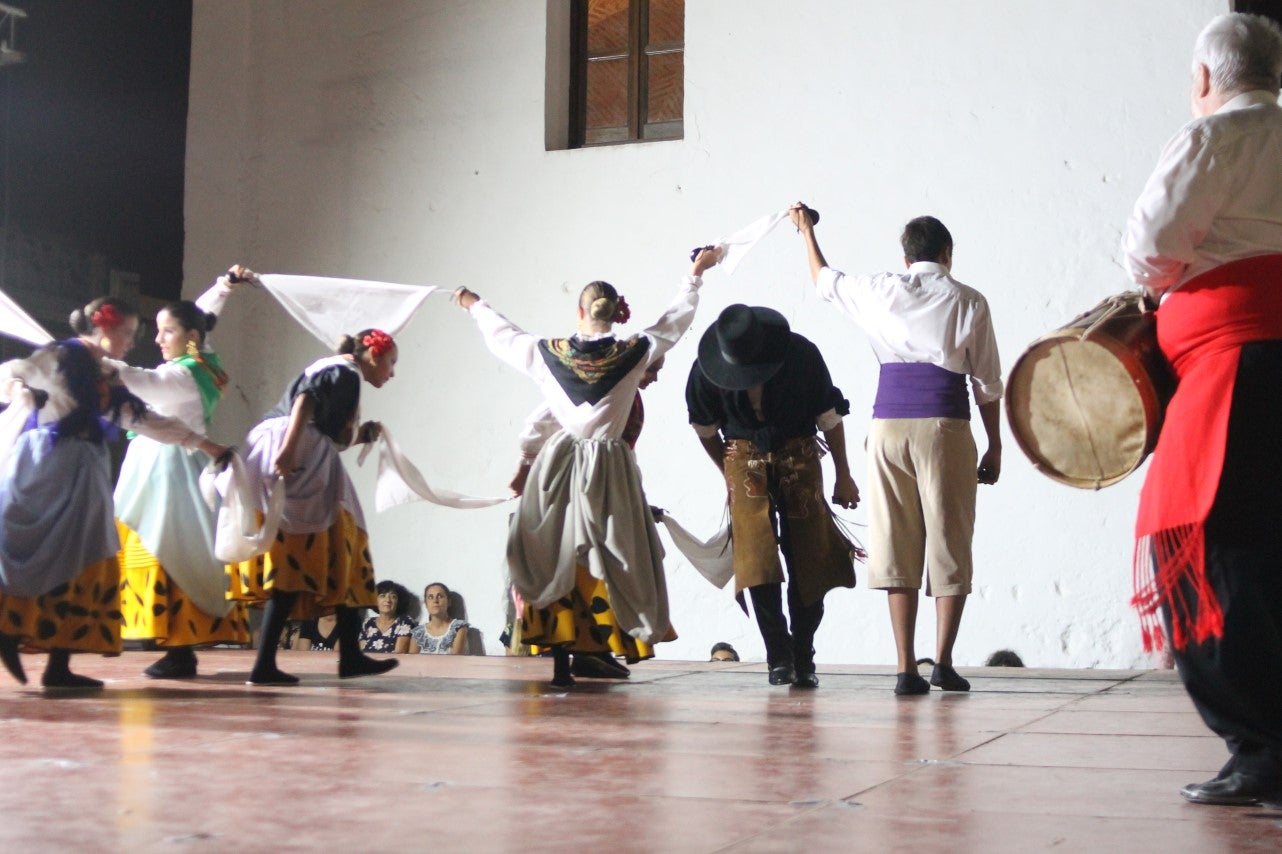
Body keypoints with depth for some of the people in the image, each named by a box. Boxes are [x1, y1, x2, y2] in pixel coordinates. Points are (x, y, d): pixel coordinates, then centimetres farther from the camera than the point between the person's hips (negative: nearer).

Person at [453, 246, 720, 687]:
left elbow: (503, 334, 16)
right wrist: (696, 273, 26)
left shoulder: (548, 353, -2)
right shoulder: (633, 353, -5)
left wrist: (474, 305, 36)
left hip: (559, 467, 1)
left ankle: (561, 662, 2)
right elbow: (676, 319, 10)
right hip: (609, 468, -1)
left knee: (553, 563, 5)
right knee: (614, 559, 6)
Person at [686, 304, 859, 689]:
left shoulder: (801, 355, -17)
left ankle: (803, 656, 5)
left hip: (799, 458, 0)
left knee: (807, 562, -4)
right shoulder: (706, 370, -14)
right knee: (758, 560, -9)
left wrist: (843, 476, 2)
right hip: (745, 458, 1)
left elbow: (829, 416, -3)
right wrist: (729, 474, 13)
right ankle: (779, 657, -1)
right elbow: (704, 427, 5)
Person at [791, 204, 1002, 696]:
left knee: (895, 544, 2)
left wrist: (806, 231, 45)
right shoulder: (968, 302, 7)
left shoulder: (880, 292, 10)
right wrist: (994, 447, 15)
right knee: (950, 544, 4)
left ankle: (906, 668, -2)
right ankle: (943, 661, -1)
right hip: (944, 425, -2)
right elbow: (988, 383, 7)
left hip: (888, 423, 2)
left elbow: (824, 281, 29)